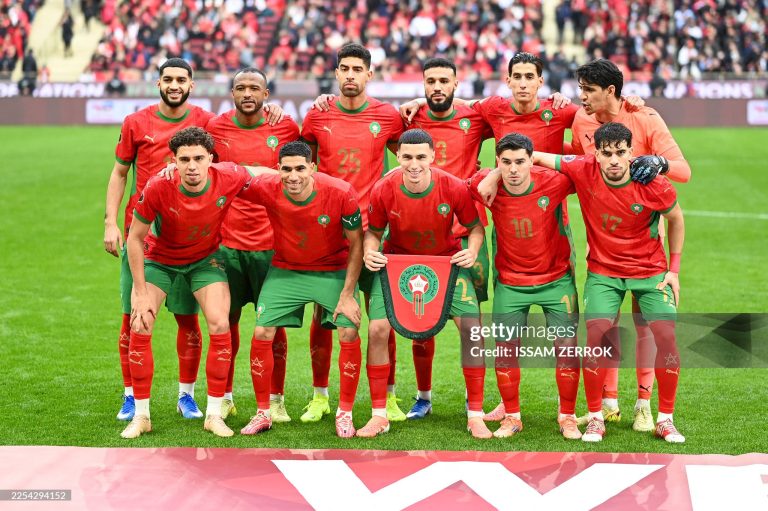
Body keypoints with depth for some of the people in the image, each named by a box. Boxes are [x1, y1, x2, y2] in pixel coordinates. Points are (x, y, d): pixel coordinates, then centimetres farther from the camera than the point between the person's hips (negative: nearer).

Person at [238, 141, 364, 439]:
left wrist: (347, 295, -14)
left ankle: (345, 414, 4)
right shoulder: (266, 190, -22)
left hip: (334, 271, -1)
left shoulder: (341, 193, -25)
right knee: (262, 334, -7)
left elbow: (356, 246, -13)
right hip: (285, 270, 1)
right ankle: (263, 413, 10)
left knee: (349, 334, -13)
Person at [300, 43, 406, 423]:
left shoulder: (387, 116, 1)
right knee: (322, 313, 3)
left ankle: (388, 396, 10)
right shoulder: (317, 116, 3)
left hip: (371, 230, 0)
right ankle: (319, 396, 15)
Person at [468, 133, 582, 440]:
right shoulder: (485, 185, -17)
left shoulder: (553, 182, -20)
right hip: (510, 282, 1)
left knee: (567, 346, -3)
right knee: (505, 348, -1)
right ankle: (511, 417, 16)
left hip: (556, 279, -1)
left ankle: (568, 417, 12)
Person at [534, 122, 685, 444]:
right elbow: (534, 157, -6)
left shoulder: (655, 187, -18)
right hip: (603, 272, 0)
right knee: (596, 335, -16)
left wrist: (674, 269, 2)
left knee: (666, 335, -12)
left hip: (651, 272, 0)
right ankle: (595, 418, -1)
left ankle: (665, 420, 4)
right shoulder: (584, 171, -16)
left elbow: (676, 220, 2)